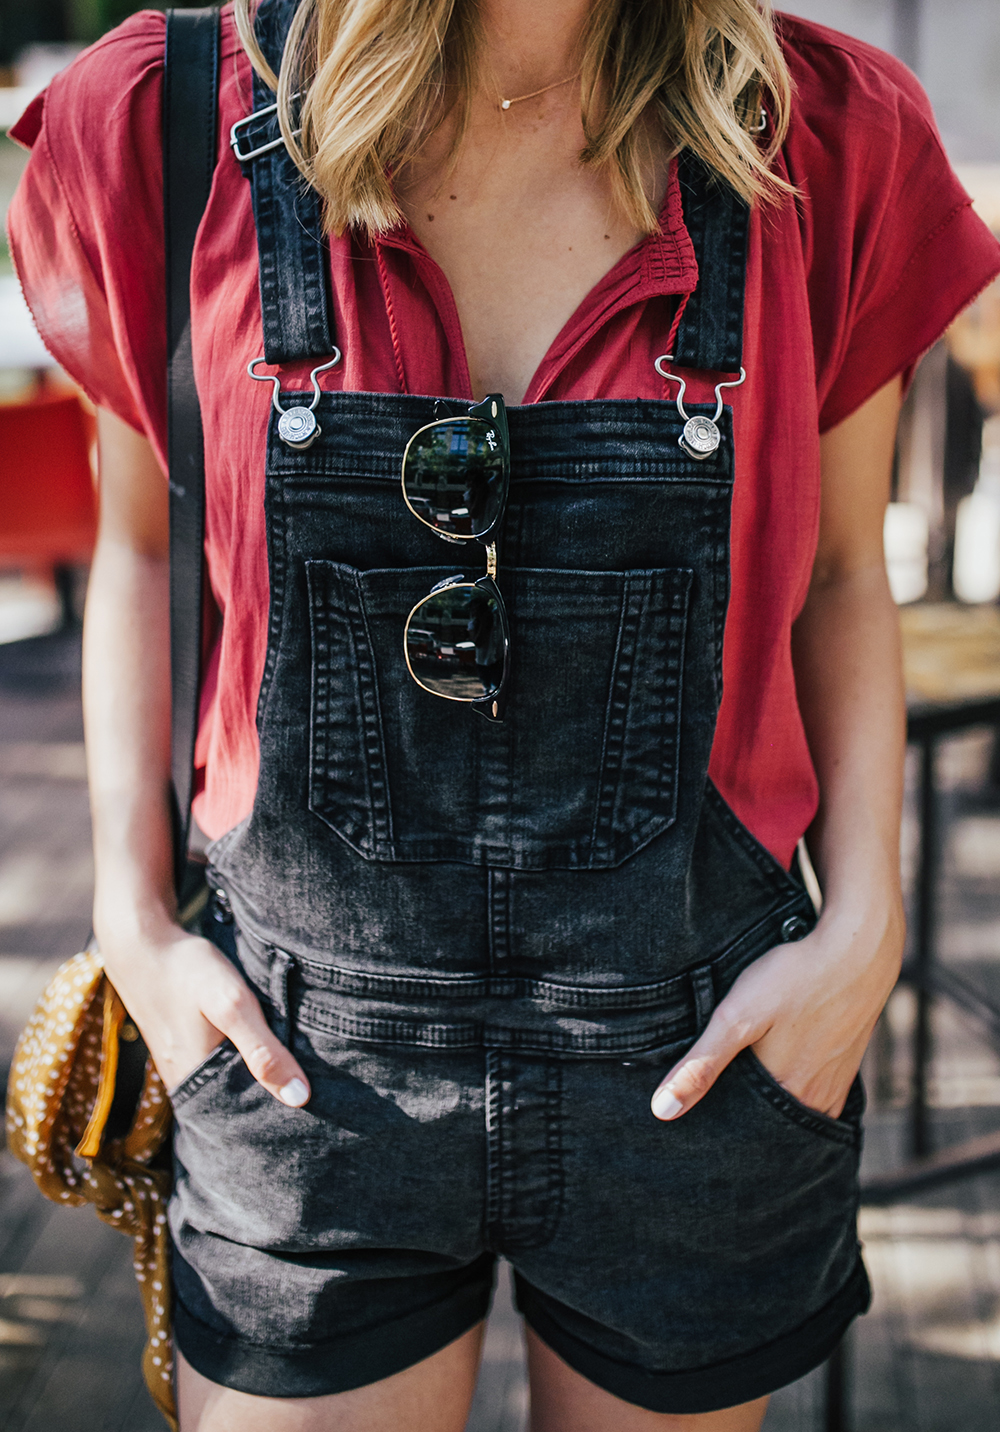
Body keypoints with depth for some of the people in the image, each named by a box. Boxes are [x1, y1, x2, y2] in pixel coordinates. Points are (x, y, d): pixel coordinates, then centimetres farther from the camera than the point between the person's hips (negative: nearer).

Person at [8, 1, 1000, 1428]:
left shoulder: (829, 142, -6)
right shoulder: (168, 124, -8)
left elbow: (842, 579, 5)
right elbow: (140, 544, 5)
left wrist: (863, 930, -4)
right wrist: (132, 911, 0)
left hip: (697, 1059, 2)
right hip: (309, 1055, 0)